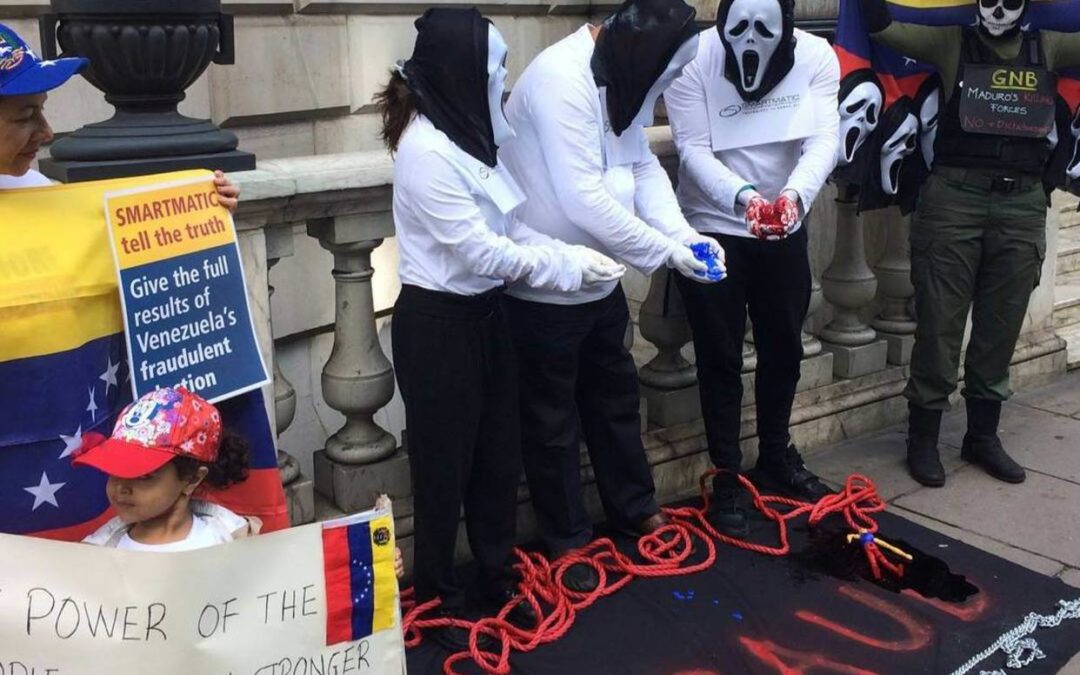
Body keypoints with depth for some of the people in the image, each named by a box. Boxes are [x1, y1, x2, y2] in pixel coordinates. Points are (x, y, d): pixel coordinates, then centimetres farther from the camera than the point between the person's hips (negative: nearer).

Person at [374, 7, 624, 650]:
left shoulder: (468, 134, 6)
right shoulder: (427, 149, -22)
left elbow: (508, 226, 7)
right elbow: (478, 249, -22)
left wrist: (571, 254, -7)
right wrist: (568, 268, -15)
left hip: (484, 312, 8)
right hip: (437, 322, -8)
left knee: (499, 451, 17)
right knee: (445, 461, 8)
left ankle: (497, 575, 36)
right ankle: (437, 594, 28)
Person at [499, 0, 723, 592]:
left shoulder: (624, 81, 2)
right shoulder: (562, 79, -27)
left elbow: (644, 166, 5)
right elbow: (584, 201, -32)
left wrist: (686, 234, -10)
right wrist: (666, 251, -23)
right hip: (545, 287, -9)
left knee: (616, 394, 21)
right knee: (554, 418, 7)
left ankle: (633, 507, 40)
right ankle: (566, 540, 25)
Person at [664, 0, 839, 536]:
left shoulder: (816, 56, -10)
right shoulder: (693, 59, -17)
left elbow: (824, 139, -18)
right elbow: (693, 150, -22)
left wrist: (795, 194, -38)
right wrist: (743, 196, -39)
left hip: (785, 230, 3)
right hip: (713, 229, -3)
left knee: (783, 349, 17)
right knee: (720, 359, 4)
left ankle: (776, 454, 39)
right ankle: (726, 478, 20)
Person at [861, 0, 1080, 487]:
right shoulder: (950, 42, 4)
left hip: (1022, 204, 3)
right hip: (954, 197, -3)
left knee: (1001, 327, 9)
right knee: (940, 323, 1)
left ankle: (982, 436, 23)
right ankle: (923, 438, 13)